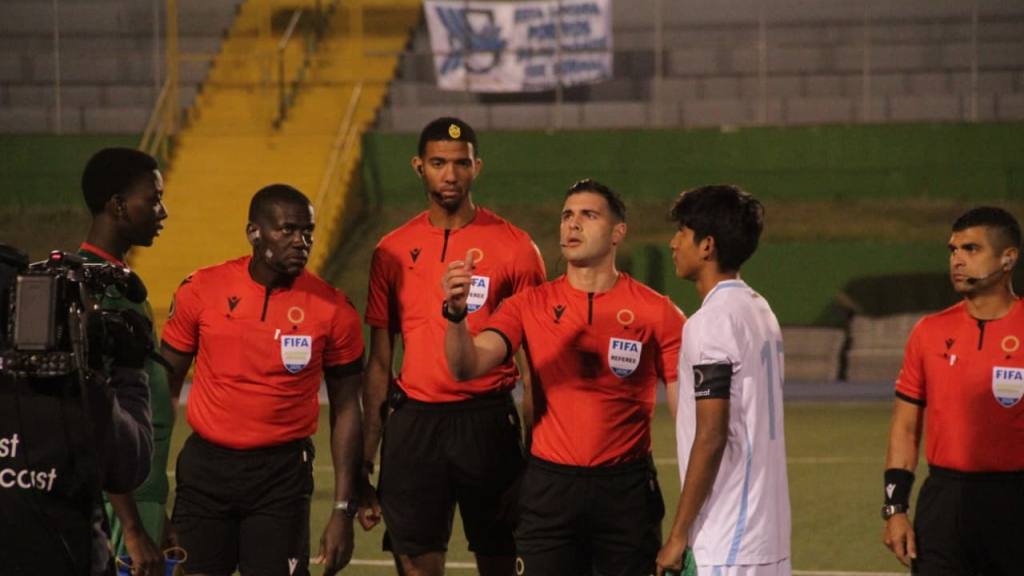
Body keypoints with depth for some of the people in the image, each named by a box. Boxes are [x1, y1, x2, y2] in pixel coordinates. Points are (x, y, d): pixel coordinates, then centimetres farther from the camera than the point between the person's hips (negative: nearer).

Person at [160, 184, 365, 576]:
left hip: (281, 476, -1)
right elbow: (164, 388, 6)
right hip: (205, 468, 1)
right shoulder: (202, 291, -3)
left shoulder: (332, 310, -4)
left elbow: (345, 410, 3)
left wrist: (343, 510, -1)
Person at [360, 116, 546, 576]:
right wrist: (365, 460, 7)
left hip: (487, 421, -2)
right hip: (413, 422, 2)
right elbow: (379, 363, 11)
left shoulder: (513, 247, 1)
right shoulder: (392, 252, 8)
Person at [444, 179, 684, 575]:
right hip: (550, 486, 1)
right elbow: (469, 366, -10)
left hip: (626, 487, -1)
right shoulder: (530, 306, 4)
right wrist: (457, 314, -31)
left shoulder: (656, 312, 0)